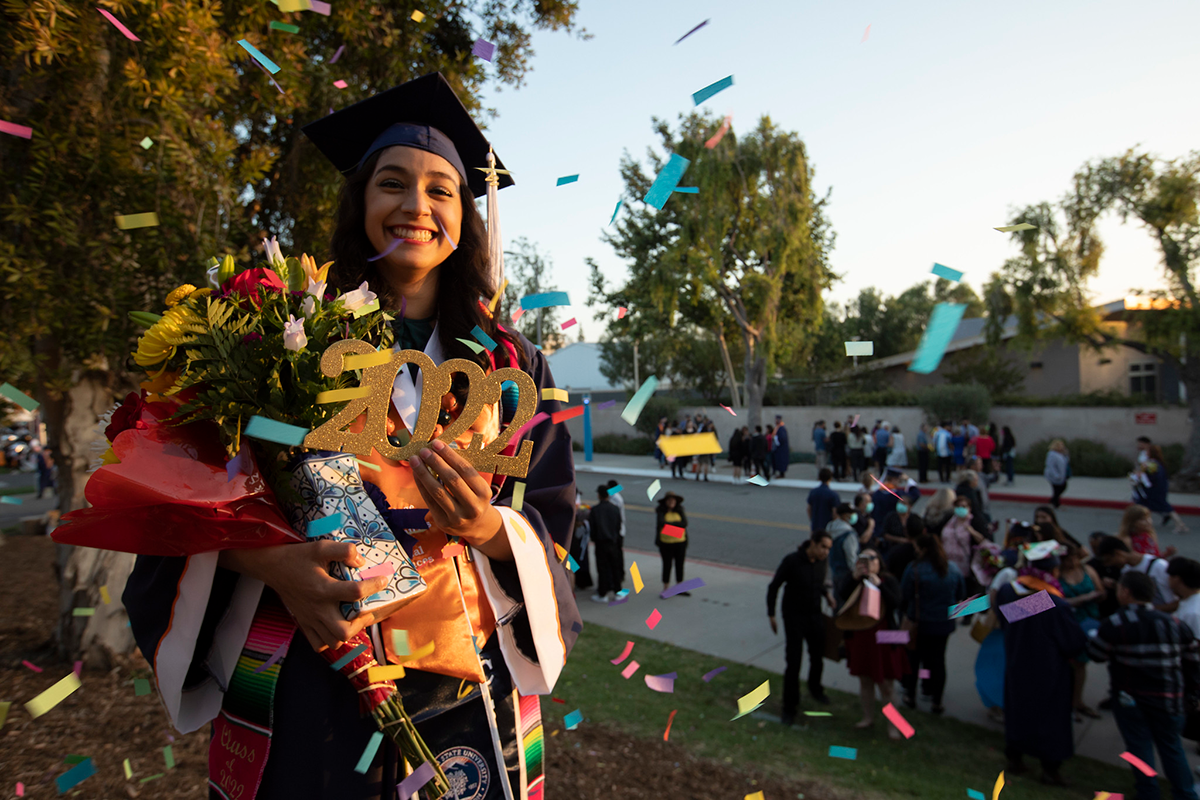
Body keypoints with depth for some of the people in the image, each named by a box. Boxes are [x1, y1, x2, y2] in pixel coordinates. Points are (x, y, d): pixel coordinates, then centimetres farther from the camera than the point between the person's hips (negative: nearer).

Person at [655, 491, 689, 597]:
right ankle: (666, 589, 17)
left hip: (680, 542, 3)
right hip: (666, 543, -3)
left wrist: (669, 524, -15)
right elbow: (662, 523, -23)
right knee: (667, 566, 5)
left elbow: (685, 523, -11)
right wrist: (676, 523, -15)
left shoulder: (680, 510, 3)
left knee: (680, 565, 11)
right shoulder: (660, 511, -6)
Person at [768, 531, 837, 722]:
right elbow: (774, 587, -11)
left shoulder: (822, 562, -6)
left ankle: (815, 688, 47)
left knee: (817, 657, 17)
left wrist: (826, 594, -4)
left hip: (815, 616, 5)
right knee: (793, 662, -4)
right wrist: (771, 615, -8)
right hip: (794, 618, -5)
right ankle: (789, 707, 11)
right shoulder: (792, 561, -22)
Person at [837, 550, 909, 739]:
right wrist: (854, 577, -27)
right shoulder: (851, 578, 0)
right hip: (859, 636, 3)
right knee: (864, 681, 16)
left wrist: (878, 584, -25)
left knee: (886, 685, 2)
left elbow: (895, 602, -20)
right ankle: (868, 717, 34)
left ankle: (892, 724, 16)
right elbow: (842, 594, -19)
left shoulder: (889, 580, -5)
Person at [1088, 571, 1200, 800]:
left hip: (1129, 698, -3)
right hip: (1169, 699, 4)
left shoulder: (1114, 625, -14)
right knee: (1171, 746, 17)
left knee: (1139, 746, 8)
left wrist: (1092, 637, 15)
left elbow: (1096, 654, -5)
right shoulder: (1174, 624, 0)